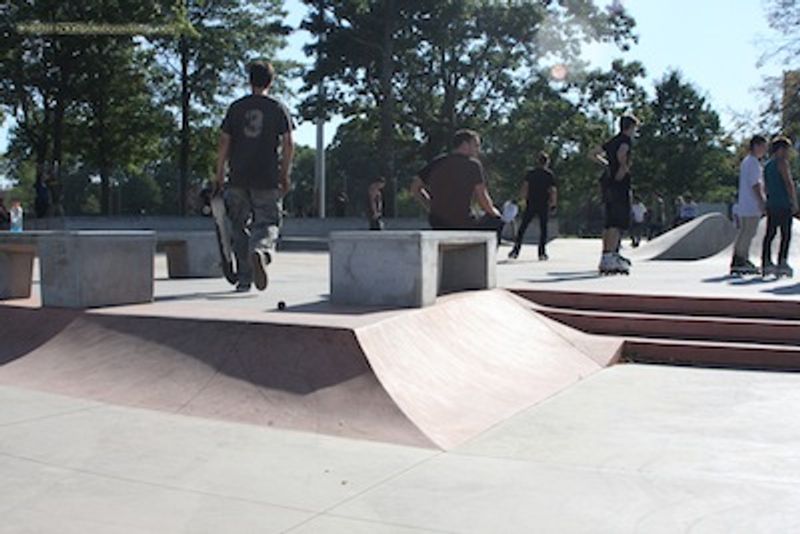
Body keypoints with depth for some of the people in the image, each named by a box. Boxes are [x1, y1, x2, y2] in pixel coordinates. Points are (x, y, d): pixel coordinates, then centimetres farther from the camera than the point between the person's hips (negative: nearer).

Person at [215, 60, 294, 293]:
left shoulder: (236, 108, 6)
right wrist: (285, 175, 5)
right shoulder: (278, 108, 3)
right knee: (268, 223, 3)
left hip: (239, 179, 2)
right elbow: (288, 145, -2)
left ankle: (244, 279, 12)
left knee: (241, 228, 11)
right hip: (268, 179, -2)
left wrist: (219, 175, 8)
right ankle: (260, 251, -30)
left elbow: (224, 143, 3)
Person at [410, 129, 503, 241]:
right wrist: (492, 211, 10)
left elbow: (415, 188, 10)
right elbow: (482, 198, -10)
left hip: (437, 225, 7)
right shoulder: (473, 164, -6)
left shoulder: (437, 162, 8)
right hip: (462, 226, -6)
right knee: (496, 220, 18)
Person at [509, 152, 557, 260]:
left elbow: (524, 188, -2)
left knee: (522, 228, 7)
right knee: (543, 229, 9)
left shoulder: (530, 173, 3)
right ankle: (542, 253, 6)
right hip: (544, 205, -1)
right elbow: (553, 191, -3)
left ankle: (516, 251, 1)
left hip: (531, 204, 1)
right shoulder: (550, 175, -1)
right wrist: (553, 203, 7)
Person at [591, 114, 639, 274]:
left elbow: (593, 154, 27)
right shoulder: (626, 140, -4)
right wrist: (624, 167, -11)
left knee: (610, 223, 12)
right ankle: (610, 257, -20)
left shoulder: (613, 141, 19)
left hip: (607, 182, 9)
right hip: (619, 183, -9)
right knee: (619, 223, -12)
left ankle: (605, 257, 14)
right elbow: (621, 154, -25)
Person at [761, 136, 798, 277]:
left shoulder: (767, 165, 17)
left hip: (771, 204, 8)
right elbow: (789, 183, -13)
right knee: (786, 234, -5)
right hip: (783, 204, -8)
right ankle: (782, 263, -10)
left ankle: (766, 263, 6)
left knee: (770, 233, 7)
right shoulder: (782, 162, -8)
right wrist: (794, 202, -11)